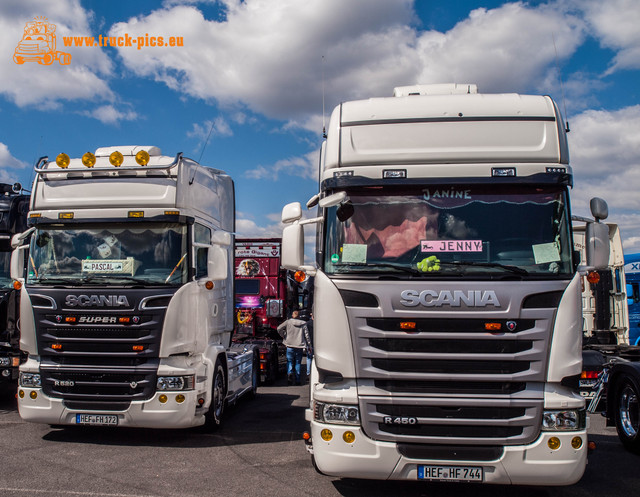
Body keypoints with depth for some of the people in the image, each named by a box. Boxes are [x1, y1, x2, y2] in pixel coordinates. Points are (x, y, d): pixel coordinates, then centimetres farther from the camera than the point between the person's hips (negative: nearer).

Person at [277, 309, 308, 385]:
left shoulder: (288, 322, 0)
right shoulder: (304, 323, 2)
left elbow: (279, 328, -8)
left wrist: (283, 336, 5)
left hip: (290, 346, -1)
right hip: (299, 346, 1)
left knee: (289, 361, 9)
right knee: (298, 363, 11)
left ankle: (289, 373, -18)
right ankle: (297, 380, 10)